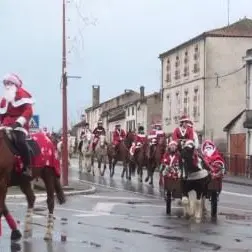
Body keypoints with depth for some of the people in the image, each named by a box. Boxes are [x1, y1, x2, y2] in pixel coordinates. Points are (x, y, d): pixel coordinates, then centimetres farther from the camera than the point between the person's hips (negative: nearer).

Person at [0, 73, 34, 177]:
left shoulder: (22, 94, 1)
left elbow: (28, 111, -12)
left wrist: (18, 122, -23)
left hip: (19, 125, -8)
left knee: (20, 141, -34)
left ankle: (27, 167, -30)